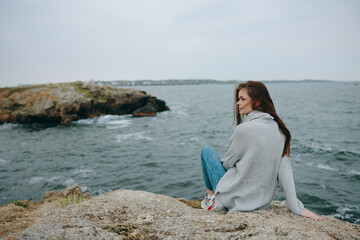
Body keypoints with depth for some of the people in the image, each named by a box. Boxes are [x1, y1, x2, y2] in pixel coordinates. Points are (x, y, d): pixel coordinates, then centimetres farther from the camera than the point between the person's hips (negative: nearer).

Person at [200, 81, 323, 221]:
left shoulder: (244, 129, -24)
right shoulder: (279, 129, -4)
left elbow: (228, 163, -9)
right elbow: (285, 170, -5)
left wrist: (220, 163, 15)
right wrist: (296, 207, -2)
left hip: (238, 201, -6)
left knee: (207, 151, 11)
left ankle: (212, 198, 20)